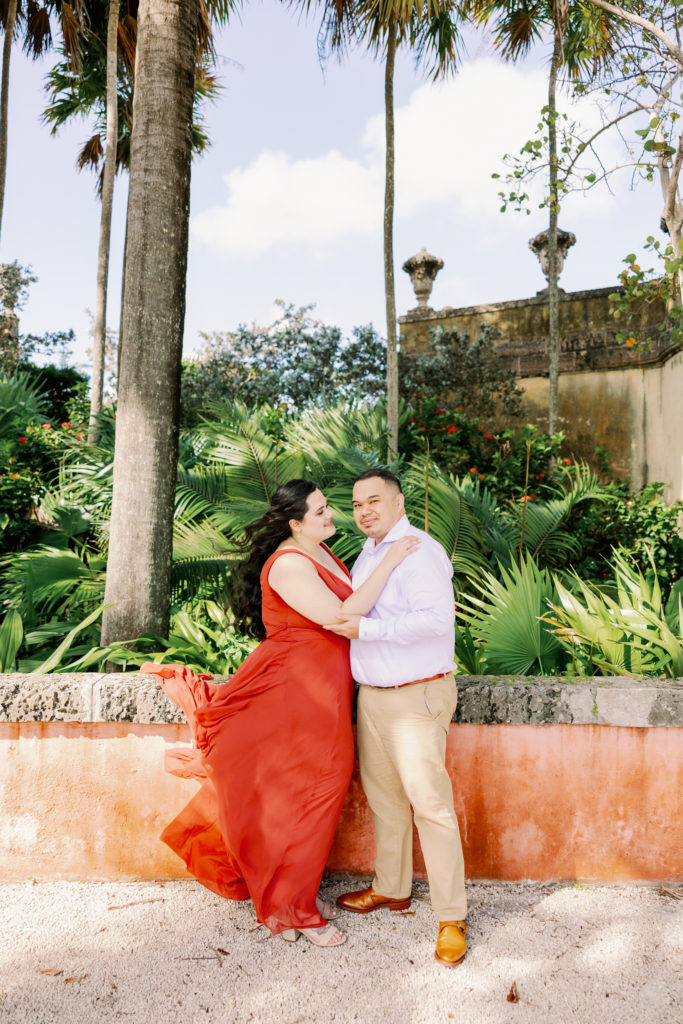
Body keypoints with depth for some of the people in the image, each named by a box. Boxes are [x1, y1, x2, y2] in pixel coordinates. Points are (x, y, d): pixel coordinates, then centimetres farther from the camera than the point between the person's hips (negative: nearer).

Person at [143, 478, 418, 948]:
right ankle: (291, 908, 19)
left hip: (324, 688, 9)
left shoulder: (319, 552, 9)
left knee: (321, 787, 16)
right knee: (296, 793, 2)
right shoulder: (288, 565, -21)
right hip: (296, 686, -9)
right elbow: (339, 617, -28)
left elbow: (349, 605, 19)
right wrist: (388, 563, -26)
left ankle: (301, 887, 34)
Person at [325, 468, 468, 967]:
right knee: (384, 796, 17)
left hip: (416, 697, -9)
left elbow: (437, 618, -27)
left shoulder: (420, 550, -14)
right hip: (371, 696, 9)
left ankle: (451, 917, 8)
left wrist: (365, 628, -24)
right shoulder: (367, 556, 15)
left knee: (429, 803, -5)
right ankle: (391, 888, 34)